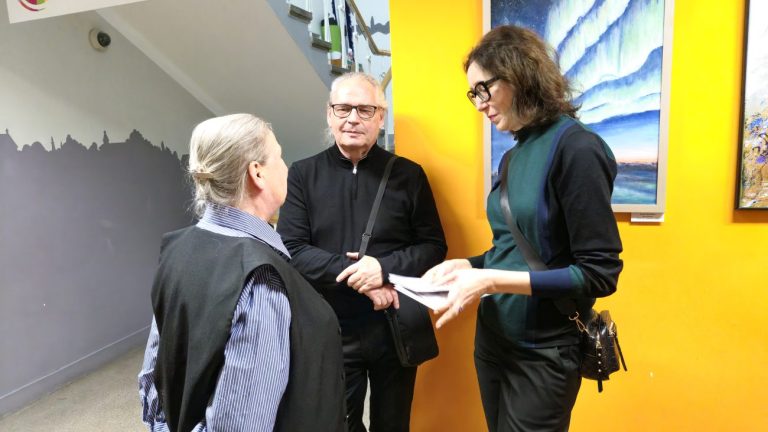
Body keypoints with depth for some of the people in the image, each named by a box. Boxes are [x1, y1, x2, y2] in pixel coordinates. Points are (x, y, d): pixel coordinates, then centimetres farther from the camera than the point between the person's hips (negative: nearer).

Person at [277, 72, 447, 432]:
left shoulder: (408, 174, 0)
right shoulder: (303, 175, -1)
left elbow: (434, 246, -1)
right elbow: (292, 250, -9)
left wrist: (384, 267, -18)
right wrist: (357, 276, -19)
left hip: (396, 327, 1)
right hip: (331, 330, 0)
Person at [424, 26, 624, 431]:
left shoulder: (576, 148, -18)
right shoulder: (514, 155, 7)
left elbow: (599, 273, -19)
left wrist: (492, 281, -23)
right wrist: (466, 265, -3)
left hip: (543, 352, -7)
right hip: (494, 337, 7)